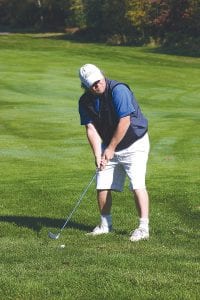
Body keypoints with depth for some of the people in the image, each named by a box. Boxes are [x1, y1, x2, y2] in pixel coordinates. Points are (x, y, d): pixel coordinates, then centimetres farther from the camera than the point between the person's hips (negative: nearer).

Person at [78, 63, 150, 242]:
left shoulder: (118, 90, -23)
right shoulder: (85, 101, -4)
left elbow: (124, 121, -24)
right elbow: (91, 129, -7)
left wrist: (111, 148, -17)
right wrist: (98, 155, -19)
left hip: (135, 143, -6)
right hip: (109, 146, 6)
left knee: (137, 184, -16)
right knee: (102, 185, 4)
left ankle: (143, 228, -13)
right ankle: (106, 225, 21)